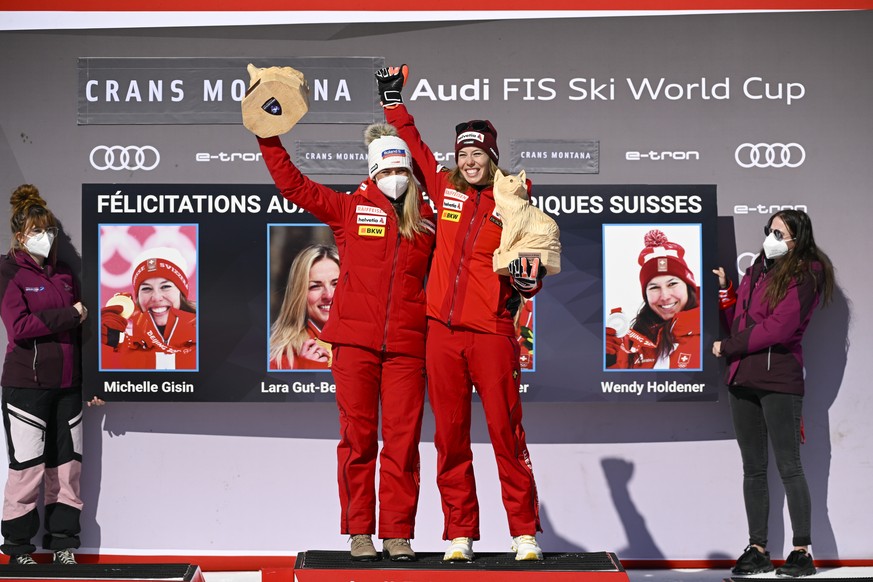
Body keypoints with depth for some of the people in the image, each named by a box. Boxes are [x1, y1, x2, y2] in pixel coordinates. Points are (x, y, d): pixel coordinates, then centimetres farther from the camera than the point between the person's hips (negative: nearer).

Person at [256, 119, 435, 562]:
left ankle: (397, 534, 4)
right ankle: (359, 532, 7)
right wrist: (269, 137, 7)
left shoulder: (426, 222, 14)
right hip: (355, 342, -1)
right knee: (358, 436, 0)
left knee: (402, 438, -1)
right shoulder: (350, 209, 9)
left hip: (406, 346, 1)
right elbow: (292, 184, 10)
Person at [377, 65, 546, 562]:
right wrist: (393, 101, 27)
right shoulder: (446, 190, 11)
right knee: (451, 436, 5)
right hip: (443, 331, 4)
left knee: (506, 432, -4)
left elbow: (529, 254, 2)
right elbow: (415, 146, 25)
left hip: (491, 332, -3)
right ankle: (460, 534, 12)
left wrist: (528, 279, -19)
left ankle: (525, 532, 4)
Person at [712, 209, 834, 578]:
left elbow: (778, 328, -15)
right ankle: (757, 550, 13)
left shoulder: (804, 275, -5)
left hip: (779, 379, -7)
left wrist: (727, 347, -8)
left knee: (789, 467, -5)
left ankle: (802, 552, -1)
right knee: (753, 469, 8)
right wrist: (724, 289, 4)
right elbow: (735, 323, 16)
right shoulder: (756, 271, 17)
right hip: (743, 380, 7)